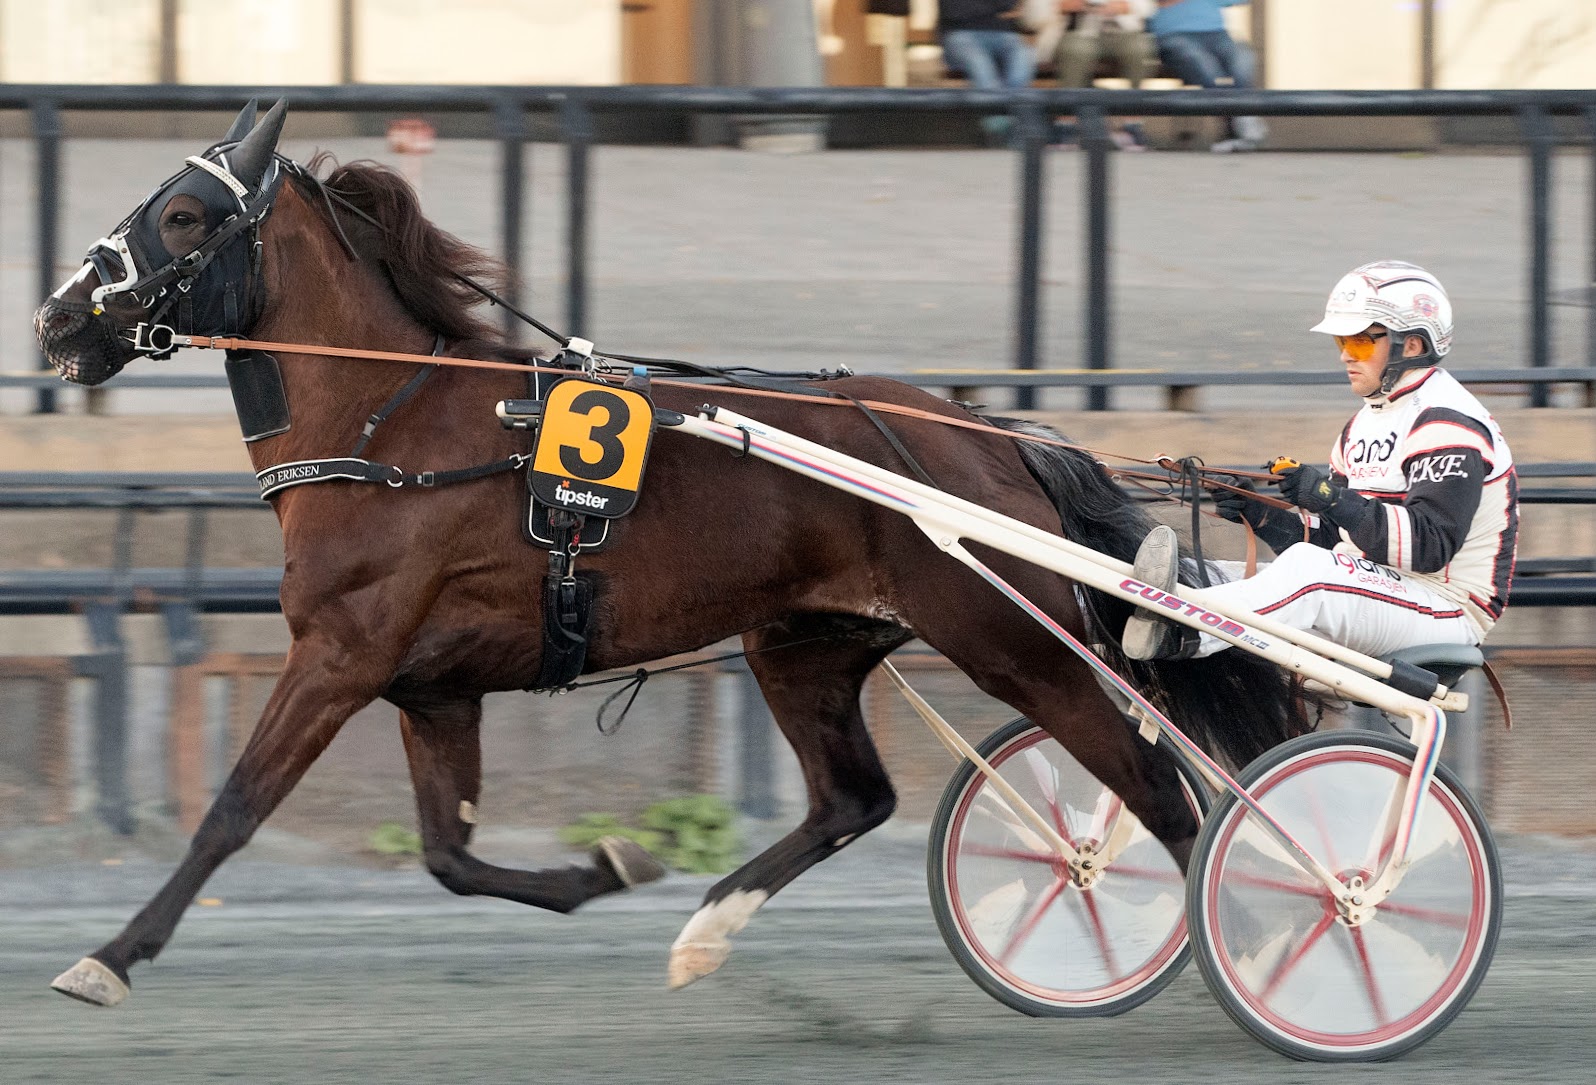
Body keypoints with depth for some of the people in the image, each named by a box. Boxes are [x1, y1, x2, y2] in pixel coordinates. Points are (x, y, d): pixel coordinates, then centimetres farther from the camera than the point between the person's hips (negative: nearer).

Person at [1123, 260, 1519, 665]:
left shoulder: (1448, 424, -11)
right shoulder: (1366, 425, 20)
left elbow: (1431, 546, -22)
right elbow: (1333, 539, 18)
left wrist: (1335, 501, -28)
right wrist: (1265, 518, -1)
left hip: (1444, 611, -9)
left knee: (1307, 568, -30)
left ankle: (1181, 631, -50)